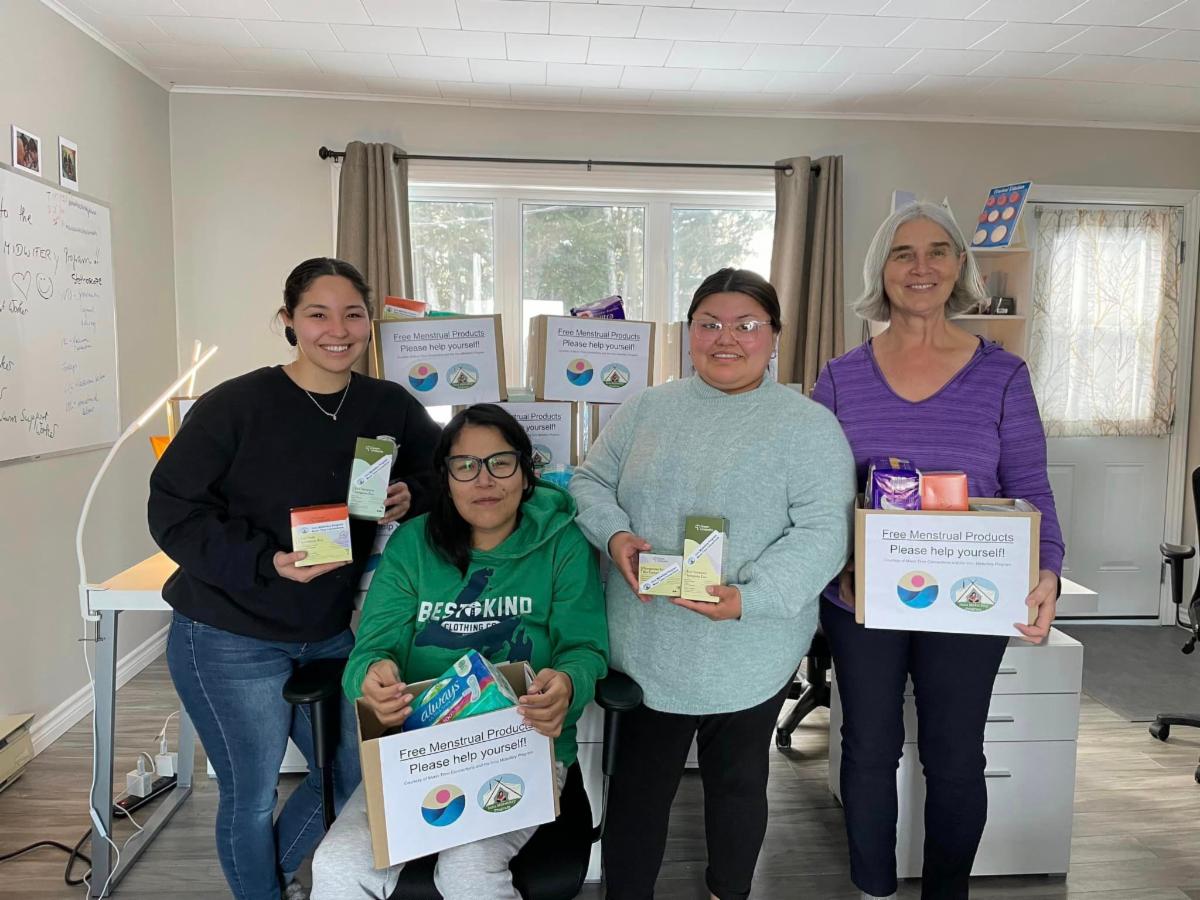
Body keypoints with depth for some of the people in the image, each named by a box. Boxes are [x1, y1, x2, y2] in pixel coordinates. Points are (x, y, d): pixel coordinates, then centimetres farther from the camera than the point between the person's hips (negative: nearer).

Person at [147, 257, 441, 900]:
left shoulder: (390, 406, -3)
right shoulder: (233, 407, -15)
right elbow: (173, 511, -14)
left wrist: (410, 497, -14)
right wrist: (267, 561, -26)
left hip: (332, 635, 5)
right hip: (230, 641, -5)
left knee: (352, 775, 17)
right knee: (250, 794, 10)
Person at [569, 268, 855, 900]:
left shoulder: (809, 426, -6)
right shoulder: (645, 409, 4)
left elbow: (823, 532, -13)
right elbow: (590, 482, 9)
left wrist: (749, 597, -26)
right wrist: (614, 534, -12)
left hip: (748, 655, -1)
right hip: (646, 652, 2)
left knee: (737, 783, 21)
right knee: (638, 783, 16)